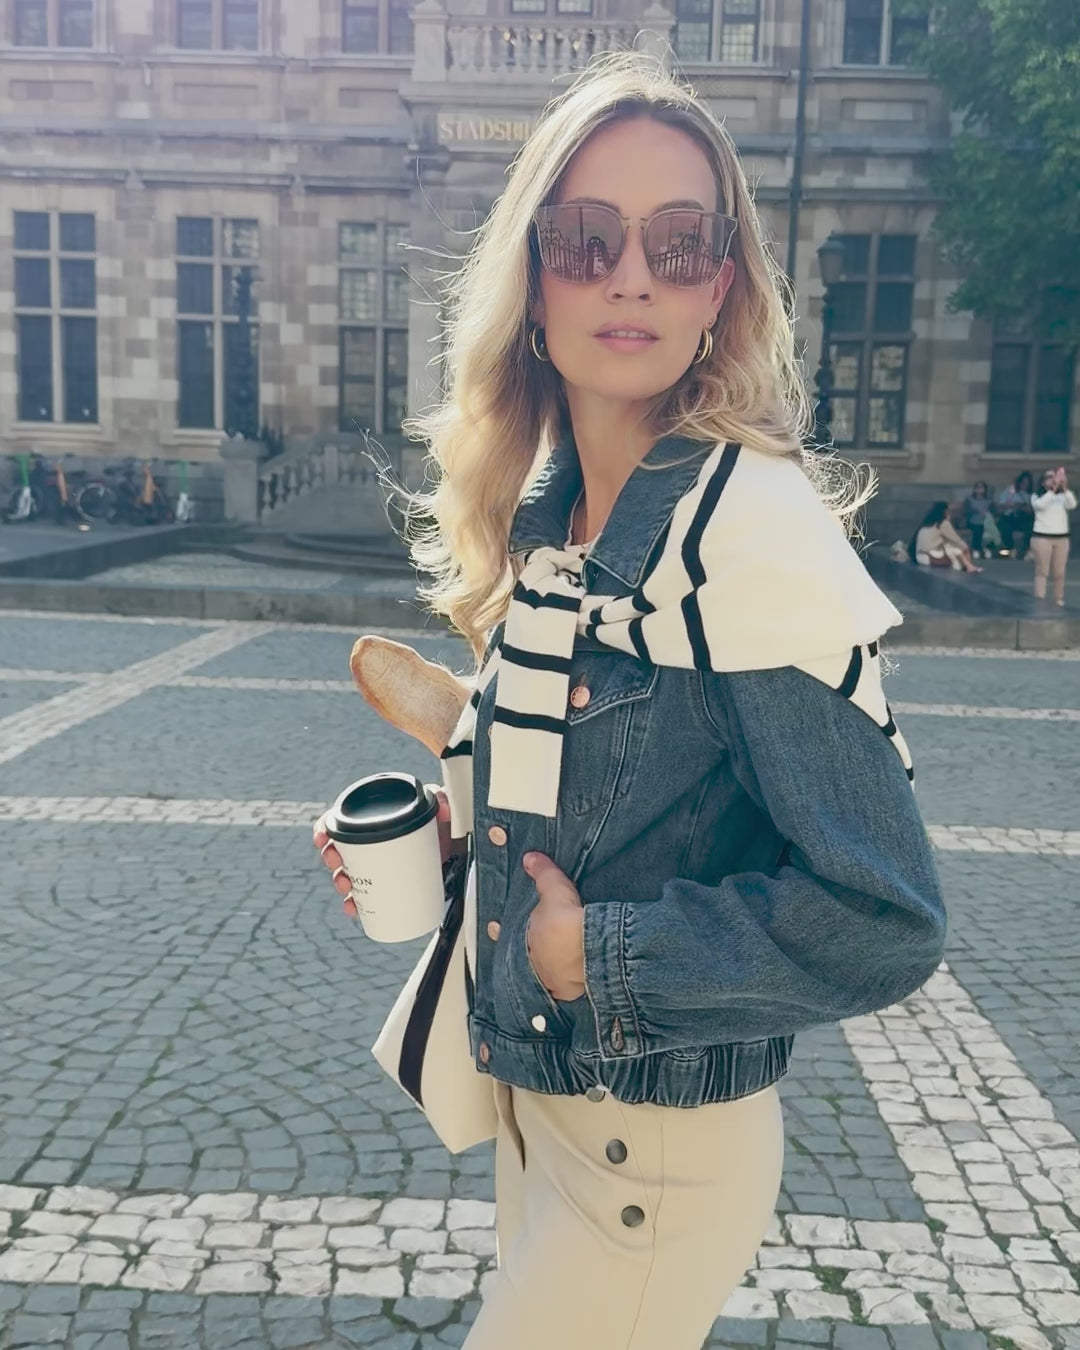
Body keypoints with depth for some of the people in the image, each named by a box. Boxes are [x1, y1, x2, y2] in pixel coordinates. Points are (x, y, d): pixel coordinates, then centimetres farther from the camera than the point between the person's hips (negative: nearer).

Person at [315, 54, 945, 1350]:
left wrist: (597, 951, -18)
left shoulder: (756, 525, -23)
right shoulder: (544, 509, 1)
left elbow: (880, 922, -25)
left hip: (662, 1149, -7)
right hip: (533, 1090, 7)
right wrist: (448, 824, -2)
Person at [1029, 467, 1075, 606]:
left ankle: (1059, 600, 12)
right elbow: (1040, 504, -18)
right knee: (1042, 570, -4)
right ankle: (1039, 600, -4)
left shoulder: (1062, 496, 9)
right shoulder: (1036, 496, 3)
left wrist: (1065, 487, -21)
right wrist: (1052, 489, -25)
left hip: (1061, 538, 3)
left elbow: (1072, 505, -10)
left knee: (1059, 572, 5)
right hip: (1041, 537, -3)